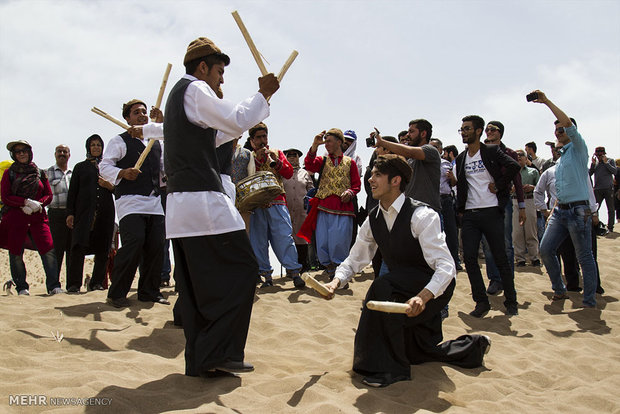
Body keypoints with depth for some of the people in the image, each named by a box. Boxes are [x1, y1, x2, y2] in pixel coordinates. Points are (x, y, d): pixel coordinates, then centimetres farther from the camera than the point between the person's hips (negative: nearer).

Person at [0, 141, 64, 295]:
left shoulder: (40, 173, 15)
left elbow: (48, 195, 11)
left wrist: (37, 204, -8)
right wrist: (27, 202, -12)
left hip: (38, 217, 1)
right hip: (15, 218, -1)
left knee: (48, 250, -12)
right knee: (16, 253, 1)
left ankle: (53, 286, -11)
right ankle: (22, 288, 11)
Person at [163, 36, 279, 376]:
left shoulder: (179, 93, 27)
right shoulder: (195, 89, -4)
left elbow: (213, 134, 32)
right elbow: (238, 121, -11)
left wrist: (258, 103, 28)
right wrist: (263, 94, 4)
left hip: (179, 205, 10)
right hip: (203, 199, -10)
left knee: (195, 282, 9)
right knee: (241, 269, -5)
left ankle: (199, 360, 12)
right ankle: (218, 351, -6)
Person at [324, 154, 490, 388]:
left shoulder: (421, 216, -25)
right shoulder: (373, 220, -3)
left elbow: (446, 267, -31)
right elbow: (354, 260, 5)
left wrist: (422, 297, -48)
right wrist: (336, 282, -16)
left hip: (434, 288, -8)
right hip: (402, 288, 8)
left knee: (381, 287, -33)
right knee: (418, 354, 18)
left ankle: (393, 367, -21)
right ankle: (474, 346, 41)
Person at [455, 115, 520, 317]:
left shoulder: (492, 151, -1)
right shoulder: (461, 158, 15)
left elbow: (513, 166, -17)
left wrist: (498, 185, -12)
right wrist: (460, 208, 12)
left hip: (491, 212, -5)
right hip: (469, 215, 5)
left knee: (500, 258, 1)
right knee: (469, 258, -3)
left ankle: (511, 301, 14)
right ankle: (481, 301, 7)